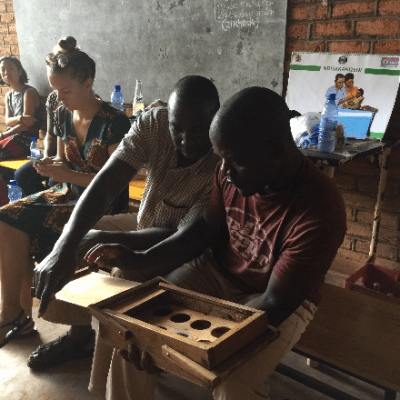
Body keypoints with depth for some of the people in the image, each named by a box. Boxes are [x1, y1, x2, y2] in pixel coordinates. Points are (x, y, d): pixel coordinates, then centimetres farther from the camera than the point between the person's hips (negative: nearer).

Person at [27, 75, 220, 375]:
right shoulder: (152, 123, -19)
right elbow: (105, 185, -25)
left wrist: (104, 240, -32)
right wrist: (65, 246, -40)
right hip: (144, 223, 6)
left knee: (123, 275, -27)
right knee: (71, 235, 0)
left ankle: (106, 379, 1)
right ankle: (79, 333, 17)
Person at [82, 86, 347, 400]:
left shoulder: (319, 213, -30)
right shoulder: (233, 171, -14)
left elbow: (275, 305, -26)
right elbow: (205, 230, 1)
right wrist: (140, 261, -12)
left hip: (277, 300, -4)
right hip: (216, 271, 5)